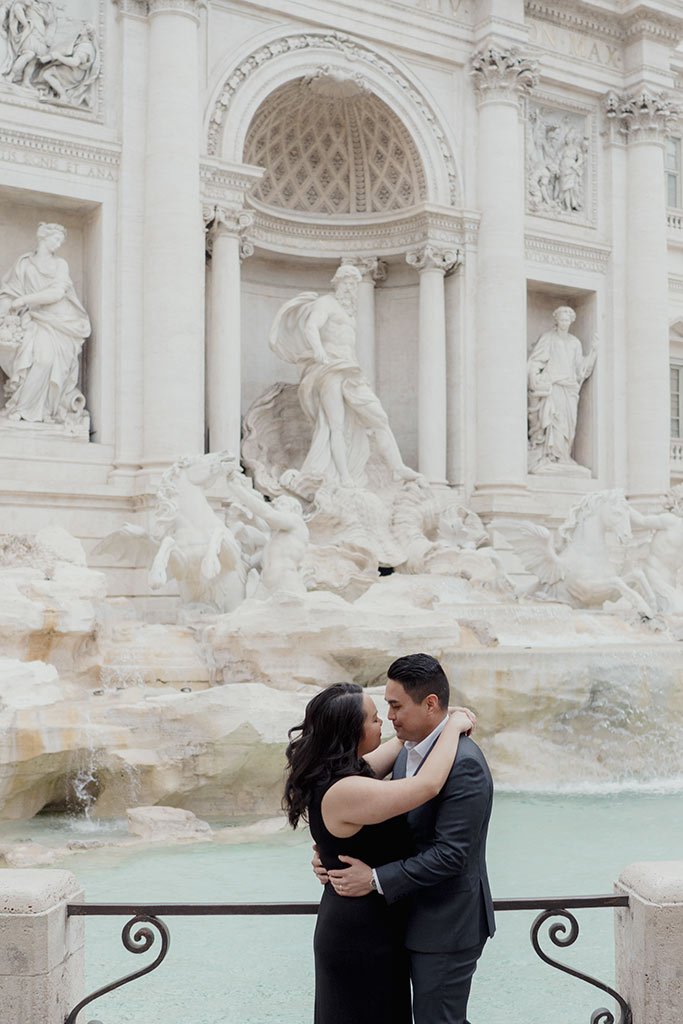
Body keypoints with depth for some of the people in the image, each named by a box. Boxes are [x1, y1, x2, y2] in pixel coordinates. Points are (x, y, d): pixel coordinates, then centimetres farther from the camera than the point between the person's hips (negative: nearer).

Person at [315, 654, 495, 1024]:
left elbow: (449, 854, -27)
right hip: (416, 914, 9)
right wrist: (336, 854, -7)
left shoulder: (463, 764, -24)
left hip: (447, 923, -9)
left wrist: (376, 879, -24)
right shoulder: (410, 750, 5)